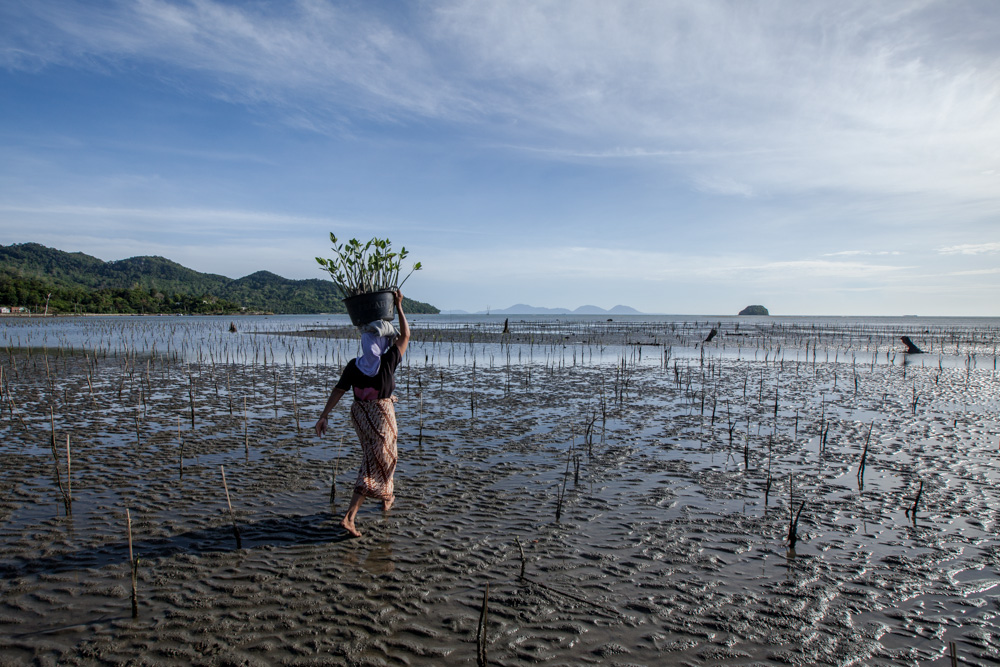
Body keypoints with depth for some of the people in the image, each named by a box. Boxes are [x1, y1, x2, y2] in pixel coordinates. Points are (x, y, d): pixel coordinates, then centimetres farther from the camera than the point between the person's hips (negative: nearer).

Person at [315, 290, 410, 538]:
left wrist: (323, 416, -1)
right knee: (375, 465, 6)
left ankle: (387, 497, 36)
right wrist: (399, 307, 0)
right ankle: (349, 517, 10)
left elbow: (337, 391, -7)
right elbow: (406, 336, -6)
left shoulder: (353, 366, -7)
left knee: (374, 457, 25)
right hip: (382, 416, -6)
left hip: (359, 415, 6)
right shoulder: (388, 362, -18)